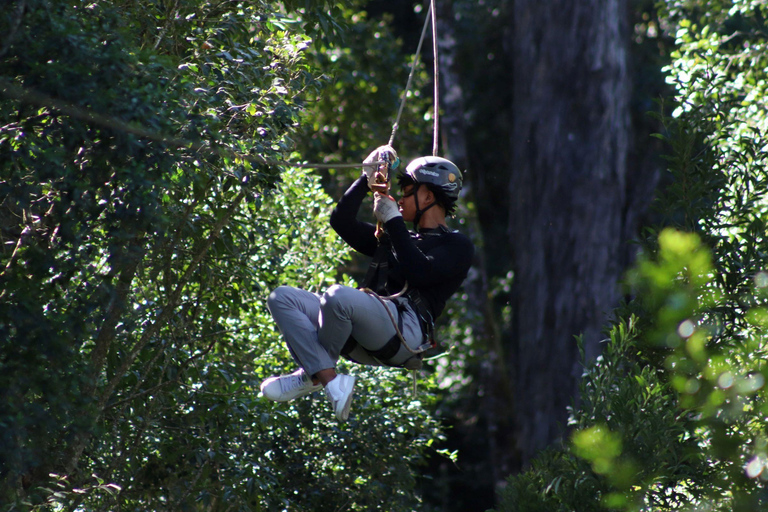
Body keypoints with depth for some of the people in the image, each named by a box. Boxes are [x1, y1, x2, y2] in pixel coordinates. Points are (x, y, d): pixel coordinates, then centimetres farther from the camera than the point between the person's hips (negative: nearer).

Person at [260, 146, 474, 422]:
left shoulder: (457, 245, 9)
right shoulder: (392, 238, 35)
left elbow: (420, 273, -9)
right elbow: (342, 221, 30)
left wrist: (393, 220, -1)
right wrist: (368, 178, 22)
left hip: (406, 330, -8)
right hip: (362, 341, 8)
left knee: (338, 296, -36)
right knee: (282, 298, -5)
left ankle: (312, 374, -10)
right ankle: (330, 380, -23)